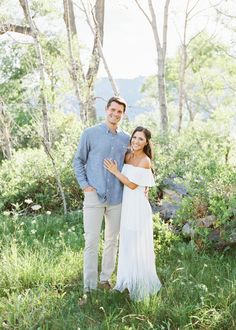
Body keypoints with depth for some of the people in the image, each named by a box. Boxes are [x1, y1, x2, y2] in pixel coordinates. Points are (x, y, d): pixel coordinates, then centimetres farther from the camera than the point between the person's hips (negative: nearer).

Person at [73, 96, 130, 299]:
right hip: (94, 195, -3)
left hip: (117, 197, 4)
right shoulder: (90, 134, -2)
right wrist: (84, 184, -6)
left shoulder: (126, 139, 7)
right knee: (91, 242, -4)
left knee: (112, 240, 11)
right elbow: (78, 160, 3)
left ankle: (105, 279, 26)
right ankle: (90, 288, 4)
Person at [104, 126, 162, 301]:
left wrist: (115, 171, -15)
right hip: (126, 205, 7)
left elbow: (133, 185, -16)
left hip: (138, 206, -7)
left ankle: (142, 286, 20)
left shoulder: (145, 161, -15)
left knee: (138, 246, 3)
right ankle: (129, 280, 33)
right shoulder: (128, 156, 6)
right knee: (127, 245, 17)